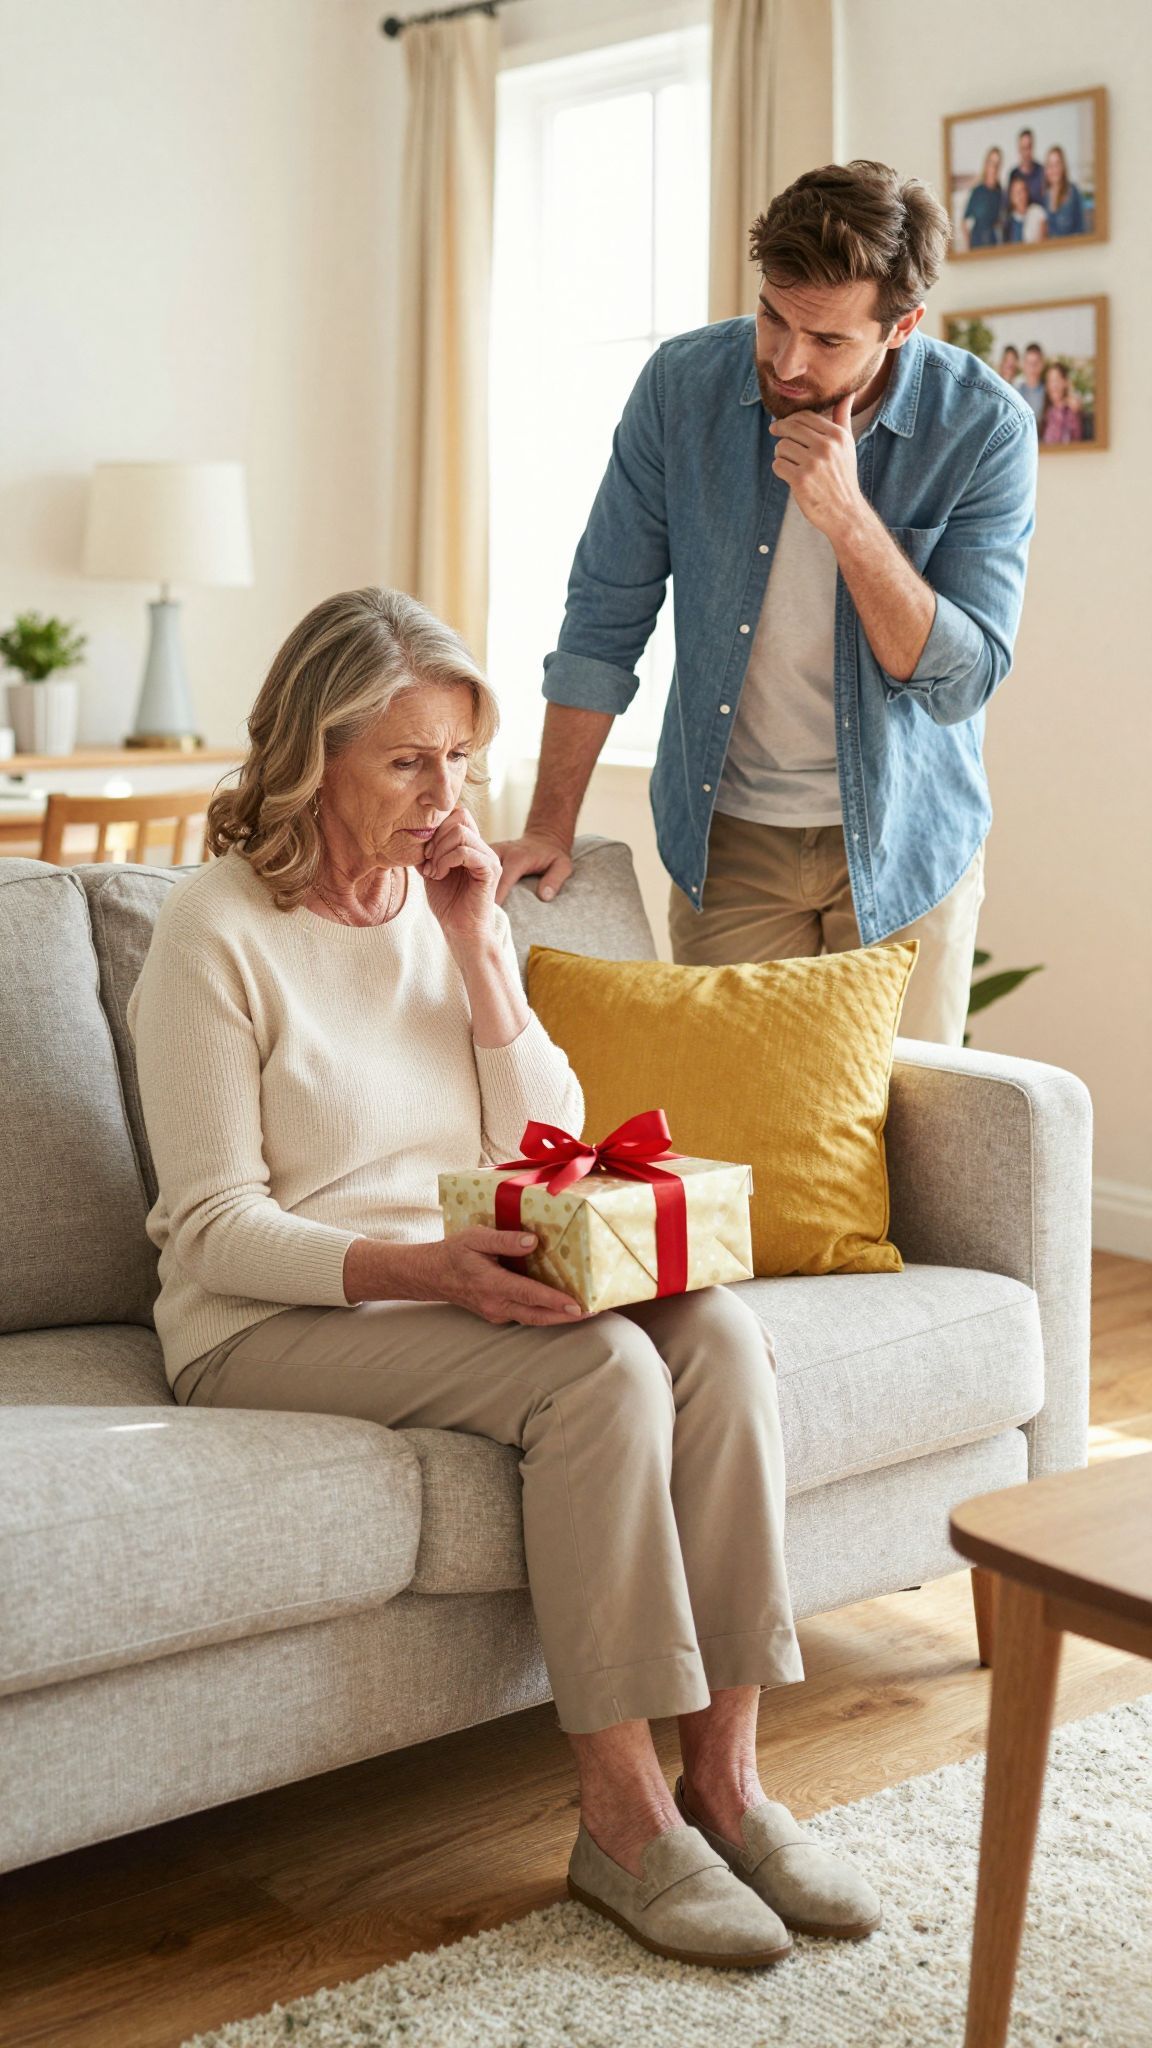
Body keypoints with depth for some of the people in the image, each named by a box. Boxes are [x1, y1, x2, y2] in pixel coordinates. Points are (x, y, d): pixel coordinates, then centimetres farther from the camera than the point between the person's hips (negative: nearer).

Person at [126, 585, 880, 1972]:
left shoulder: (454, 903, 9)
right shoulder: (216, 934, -10)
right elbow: (216, 1227, -13)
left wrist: (479, 954, -6)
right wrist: (422, 1267, -28)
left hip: (470, 1281, 6)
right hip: (275, 1325, -6)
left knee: (718, 1334, -21)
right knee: (601, 1371, -30)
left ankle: (724, 1779, -16)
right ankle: (623, 1819, -19)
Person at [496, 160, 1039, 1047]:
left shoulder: (985, 427, -15)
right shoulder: (682, 385, -10)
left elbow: (960, 681, -17)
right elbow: (607, 615, -3)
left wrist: (846, 516, -29)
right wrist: (550, 825, -5)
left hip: (902, 842, -1)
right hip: (728, 838, 1)